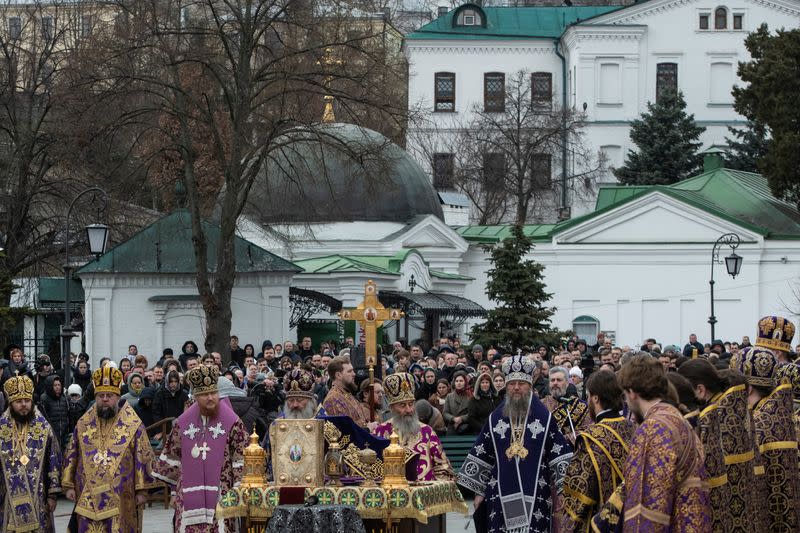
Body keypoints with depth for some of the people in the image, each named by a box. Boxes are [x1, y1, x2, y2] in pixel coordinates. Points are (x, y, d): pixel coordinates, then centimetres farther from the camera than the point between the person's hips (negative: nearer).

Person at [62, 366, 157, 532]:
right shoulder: (83, 424, 9)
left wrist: (142, 490, -4)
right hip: (88, 498, 3)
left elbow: (143, 458, -1)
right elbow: (71, 456, 13)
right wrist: (69, 486, 8)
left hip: (120, 499, -2)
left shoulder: (133, 425, -1)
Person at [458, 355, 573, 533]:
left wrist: (562, 491, -6)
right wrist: (478, 491, 9)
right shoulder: (495, 419, 9)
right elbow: (481, 457, 12)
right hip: (501, 495, 2)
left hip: (536, 495, -2)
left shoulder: (545, 418, 3)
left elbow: (559, 456, 1)